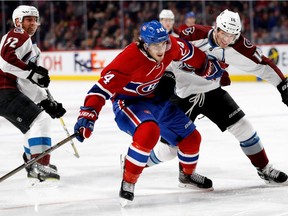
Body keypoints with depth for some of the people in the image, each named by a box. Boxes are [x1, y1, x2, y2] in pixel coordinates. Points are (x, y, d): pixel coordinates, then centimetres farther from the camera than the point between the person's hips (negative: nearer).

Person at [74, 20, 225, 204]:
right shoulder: (130, 57, -33)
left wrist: (209, 68, 21)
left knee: (191, 137, 11)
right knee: (149, 131, -38)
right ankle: (128, 183, -27)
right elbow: (104, 87, -37)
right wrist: (87, 116, -44)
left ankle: (188, 174, 42)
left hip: (155, 99, 7)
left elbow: (189, 53, 9)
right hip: (128, 103, -7)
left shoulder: (172, 46, -15)